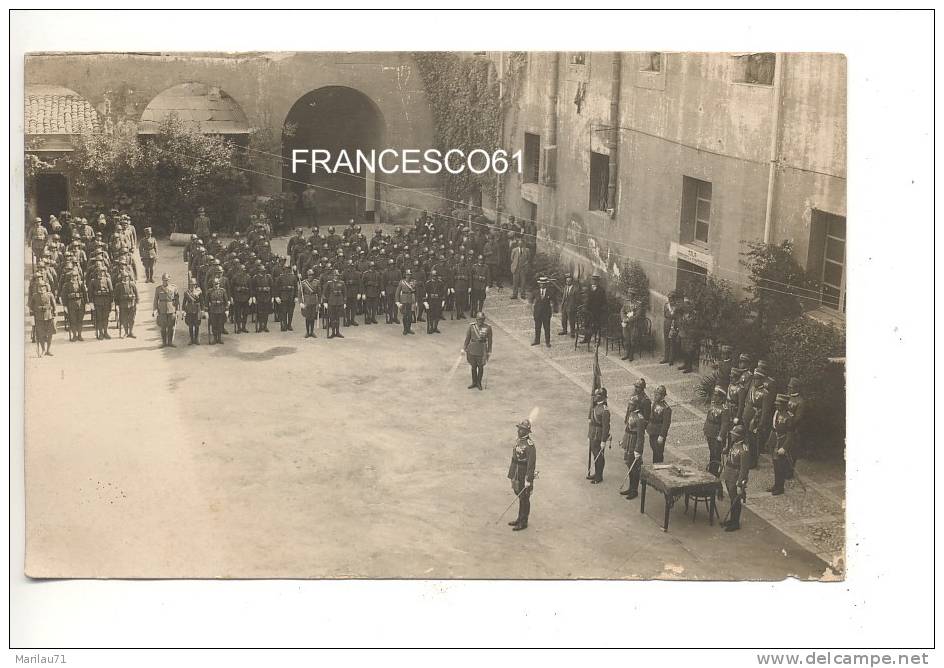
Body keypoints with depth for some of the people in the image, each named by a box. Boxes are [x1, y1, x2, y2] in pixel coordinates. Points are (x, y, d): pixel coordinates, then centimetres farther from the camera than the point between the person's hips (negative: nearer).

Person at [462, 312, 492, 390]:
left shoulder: (488, 328, -7)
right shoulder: (472, 326, -3)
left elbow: (489, 340, 0)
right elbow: (467, 338, 5)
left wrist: (489, 352, 1)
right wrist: (464, 348, 5)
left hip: (482, 350, -1)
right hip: (472, 350, 2)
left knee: (481, 367, 9)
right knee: (473, 367, 11)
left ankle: (479, 383, 26)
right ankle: (474, 382, 27)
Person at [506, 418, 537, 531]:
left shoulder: (530, 445, -21)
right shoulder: (517, 441, 7)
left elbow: (531, 464, -22)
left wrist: (528, 480, -23)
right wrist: (511, 474, 18)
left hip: (524, 477, -8)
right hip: (517, 476, 8)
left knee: (524, 499, 1)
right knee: (520, 497, 18)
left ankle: (523, 523, 10)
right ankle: (520, 519, 29)